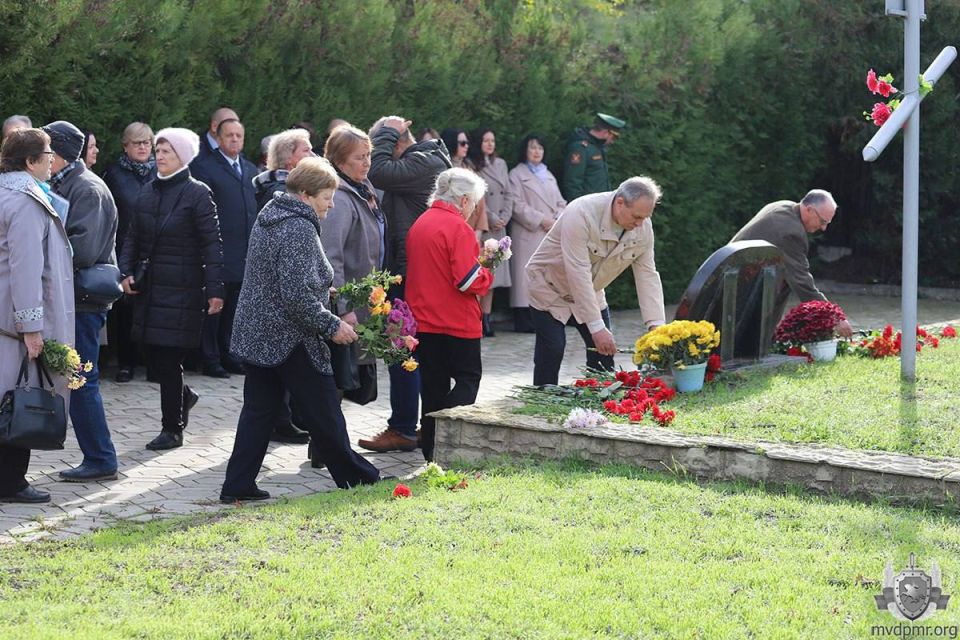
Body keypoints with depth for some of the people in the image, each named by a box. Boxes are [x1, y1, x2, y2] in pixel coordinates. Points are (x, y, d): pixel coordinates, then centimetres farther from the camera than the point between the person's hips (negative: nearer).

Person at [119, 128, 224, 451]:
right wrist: (126, 272, 0)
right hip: (149, 287, 6)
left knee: (168, 359, -5)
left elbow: (212, 244, -10)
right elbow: (133, 237, 15)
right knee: (155, 355, 8)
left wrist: (215, 289, -15)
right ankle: (183, 396, 35)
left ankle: (172, 429, 5)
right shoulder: (147, 191, 11)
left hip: (182, 287, -6)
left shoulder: (197, 193, -7)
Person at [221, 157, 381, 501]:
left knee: (258, 409, 10)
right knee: (323, 411, 4)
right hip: (292, 339, -9)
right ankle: (354, 477, 16)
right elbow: (297, 294, -24)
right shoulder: (299, 228, -19)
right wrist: (331, 325, -15)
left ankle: (238, 485, 8)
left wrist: (322, 290, 21)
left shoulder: (268, 217, 12)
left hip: (256, 335, 9)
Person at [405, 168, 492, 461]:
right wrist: (486, 274, 0)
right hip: (456, 322, -7)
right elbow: (469, 281, -21)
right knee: (468, 377, 5)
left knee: (434, 383, 12)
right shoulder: (458, 227, -15)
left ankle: (431, 447, 15)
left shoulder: (419, 224, 10)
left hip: (423, 319, 7)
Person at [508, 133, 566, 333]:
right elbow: (517, 205, -8)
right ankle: (525, 320, -9)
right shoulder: (516, 174, 2)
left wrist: (558, 221, -2)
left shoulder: (548, 176, 22)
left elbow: (560, 202, 18)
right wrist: (541, 220, -13)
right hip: (528, 234, -6)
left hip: (552, 233, 6)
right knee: (527, 276, -9)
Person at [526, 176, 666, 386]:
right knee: (552, 349, -15)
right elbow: (579, 274, -38)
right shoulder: (581, 214, -35)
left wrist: (656, 325, -23)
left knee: (604, 349, -4)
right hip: (550, 286, -6)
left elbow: (647, 275, -12)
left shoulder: (643, 227, -16)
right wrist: (597, 327, -39)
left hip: (589, 292, 6)